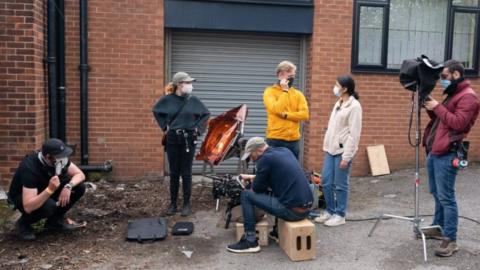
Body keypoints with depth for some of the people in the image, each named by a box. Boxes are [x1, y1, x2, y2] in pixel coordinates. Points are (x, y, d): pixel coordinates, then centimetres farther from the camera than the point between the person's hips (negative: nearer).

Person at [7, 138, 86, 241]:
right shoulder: (30, 168, -37)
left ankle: (55, 220, 2)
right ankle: (23, 223, -5)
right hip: (21, 197, -6)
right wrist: (50, 190, -55)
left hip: (46, 190, 6)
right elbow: (28, 207, -43)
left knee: (79, 187, -16)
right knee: (48, 206, -38)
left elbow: (80, 174, -12)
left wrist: (68, 186, -32)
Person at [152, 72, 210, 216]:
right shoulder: (168, 99, -5)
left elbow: (206, 114, 10)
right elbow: (156, 111, 14)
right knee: (174, 173, 9)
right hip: (172, 140, 0)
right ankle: (173, 203, 19)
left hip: (188, 140, 0)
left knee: (186, 173, 4)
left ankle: (187, 204, 14)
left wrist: (198, 128, 2)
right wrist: (164, 126, 6)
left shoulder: (193, 100, -3)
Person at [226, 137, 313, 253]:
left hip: (293, 211, -8)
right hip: (307, 207, 9)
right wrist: (253, 177, 32)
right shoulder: (285, 151, 14)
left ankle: (250, 242, 4)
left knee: (246, 195, 1)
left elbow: (257, 188, -3)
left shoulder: (265, 159, -10)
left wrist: (254, 180, 19)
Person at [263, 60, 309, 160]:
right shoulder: (270, 91, -1)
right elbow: (276, 109, -18)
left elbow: (304, 114, -3)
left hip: (294, 141, 4)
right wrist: (285, 91, -10)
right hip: (275, 140, -4)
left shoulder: (298, 94, 10)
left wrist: (285, 115, -14)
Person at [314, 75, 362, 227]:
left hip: (343, 151, -8)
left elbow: (354, 134, -14)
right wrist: (327, 146, 13)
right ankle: (330, 211, 26)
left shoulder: (354, 106, -11)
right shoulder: (338, 104, 14)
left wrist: (346, 157, -17)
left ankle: (340, 215, 15)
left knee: (340, 185, 1)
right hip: (331, 149, 8)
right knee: (326, 182, 11)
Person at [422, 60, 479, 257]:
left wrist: (437, 107, -15)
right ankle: (438, 227, 30)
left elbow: (458, 123, -20)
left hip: (446, 155, -10)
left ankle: (450, 240, -2)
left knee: (446, 197, -8)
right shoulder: (452, 94, 21)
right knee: (436, 193, 17)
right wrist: (430, 106, 4)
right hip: (434, 151, 10)